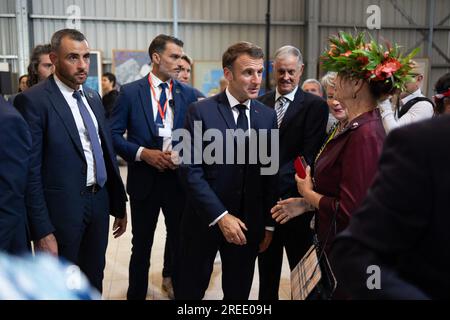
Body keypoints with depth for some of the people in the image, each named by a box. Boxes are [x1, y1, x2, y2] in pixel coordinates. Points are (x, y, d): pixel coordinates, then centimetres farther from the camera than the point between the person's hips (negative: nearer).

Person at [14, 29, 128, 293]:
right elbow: (30, 172, -15)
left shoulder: (93, 97, 9)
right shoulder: (33, 100, -13)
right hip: (62, 209, -6)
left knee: (94, 282, 19)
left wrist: (119, 205, 14)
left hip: (99, 203, 6)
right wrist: (42, 231, -16)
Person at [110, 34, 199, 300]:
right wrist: (143, 153, -16)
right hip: (144, 179, -1)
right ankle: (137, 293, 32)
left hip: (179, 178, 1)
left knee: (181, 243, 9)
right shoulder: (130, 92, -3)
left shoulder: (188, 94, 2)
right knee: (142, 245, 14)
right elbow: (114, 135, -4)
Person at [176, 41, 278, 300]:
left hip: (249, 223, 3)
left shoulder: (268, 116, 4)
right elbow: (191, 171, -13)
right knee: (190, 290, 12)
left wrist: (269, 224, 6)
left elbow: (270, 174, 7)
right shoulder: (201, 112, -9)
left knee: (239, 292, 16)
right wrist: (221, 216, -17)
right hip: (205, 220, -3)